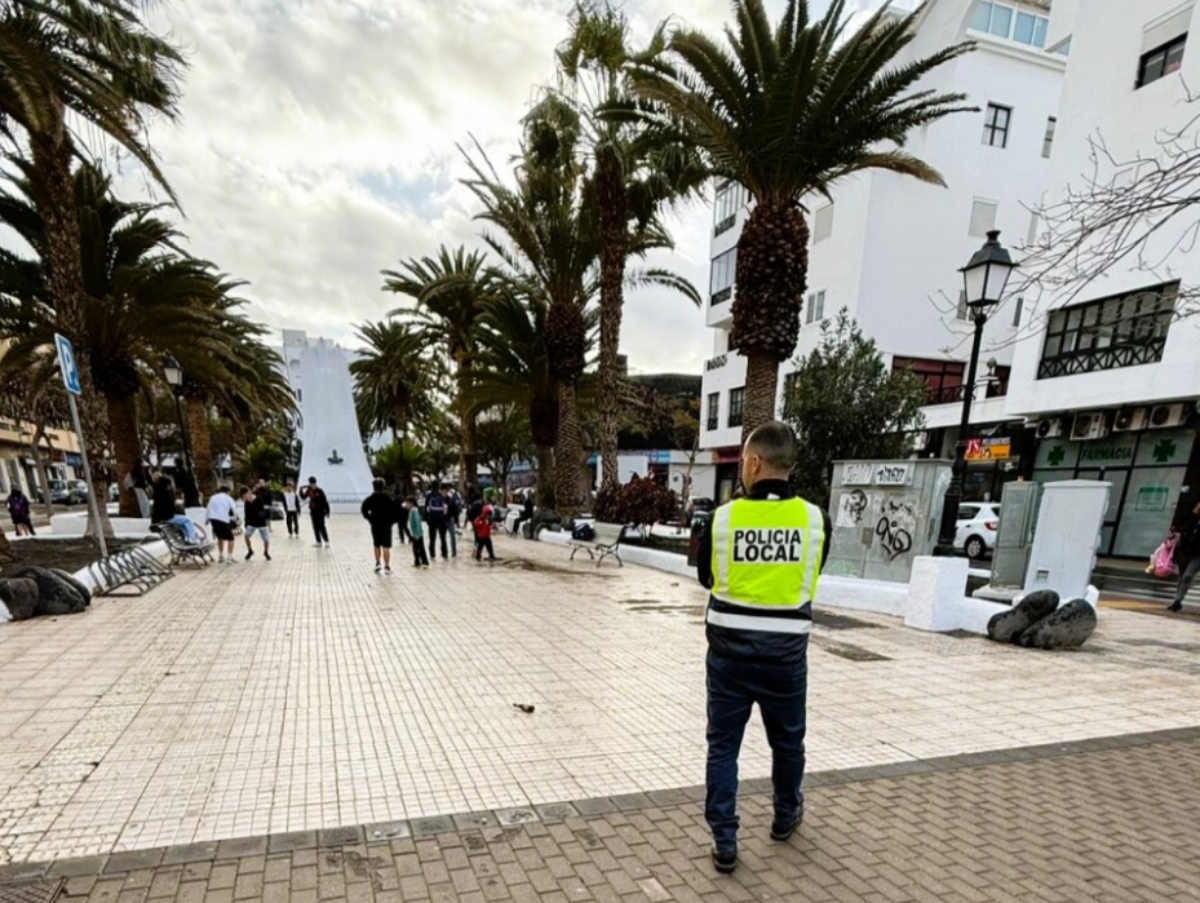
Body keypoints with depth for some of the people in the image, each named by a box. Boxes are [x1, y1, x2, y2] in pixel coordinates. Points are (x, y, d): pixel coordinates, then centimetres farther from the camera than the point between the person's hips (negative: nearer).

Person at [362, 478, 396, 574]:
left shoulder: (370, 499, -1)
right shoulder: (389, 499, -3)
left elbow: (364, 510, -9)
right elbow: (395, 511, -9)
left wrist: (369, 518, 1)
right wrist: (391, 521, 0)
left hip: (375, 525, 1)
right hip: (386, 525, -1)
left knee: (377, 545, 18)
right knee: (386, 547, -2)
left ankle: (377, 563, 14)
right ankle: (387, 567, -4)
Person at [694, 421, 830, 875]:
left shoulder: (722, 517, -12)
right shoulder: (815, 518, -10)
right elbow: (810, 578, 6)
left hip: (730, 648, -1)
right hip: (786, 651, 2)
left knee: (723, 745, 13)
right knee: (787, 739, 23)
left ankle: (724, 841, 19)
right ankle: (786, 816, 45)